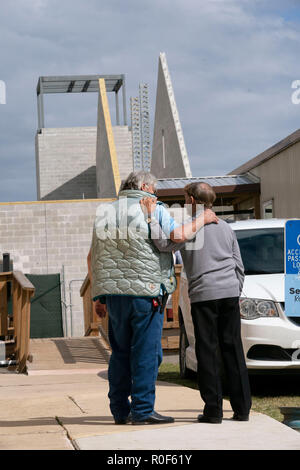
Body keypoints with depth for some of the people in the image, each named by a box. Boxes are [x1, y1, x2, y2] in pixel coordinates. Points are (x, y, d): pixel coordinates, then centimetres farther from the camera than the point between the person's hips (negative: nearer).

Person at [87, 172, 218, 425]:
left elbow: (92, 257, 14)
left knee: (120, 352, 12)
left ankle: (120, 409, 14)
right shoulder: (154, 209, -2)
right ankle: (142, 410, -4)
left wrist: (99, 295, 18)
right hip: (146, 292, -6)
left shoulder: (106, 212, 15)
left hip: (114, 293, 6)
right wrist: (201, 221, 0)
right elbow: (177, 236, -17)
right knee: (146, 352, -2)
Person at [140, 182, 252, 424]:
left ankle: (213, 410, -1)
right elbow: (239, 266, 17)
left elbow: (163, 243, -18)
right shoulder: (226, 227, 15)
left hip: (204, 295, -4)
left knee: (208, 351, 0)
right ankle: (242, 408, 6)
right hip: (230, 294, 4)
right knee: (233, 349, 7)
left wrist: (151, 217, -10)